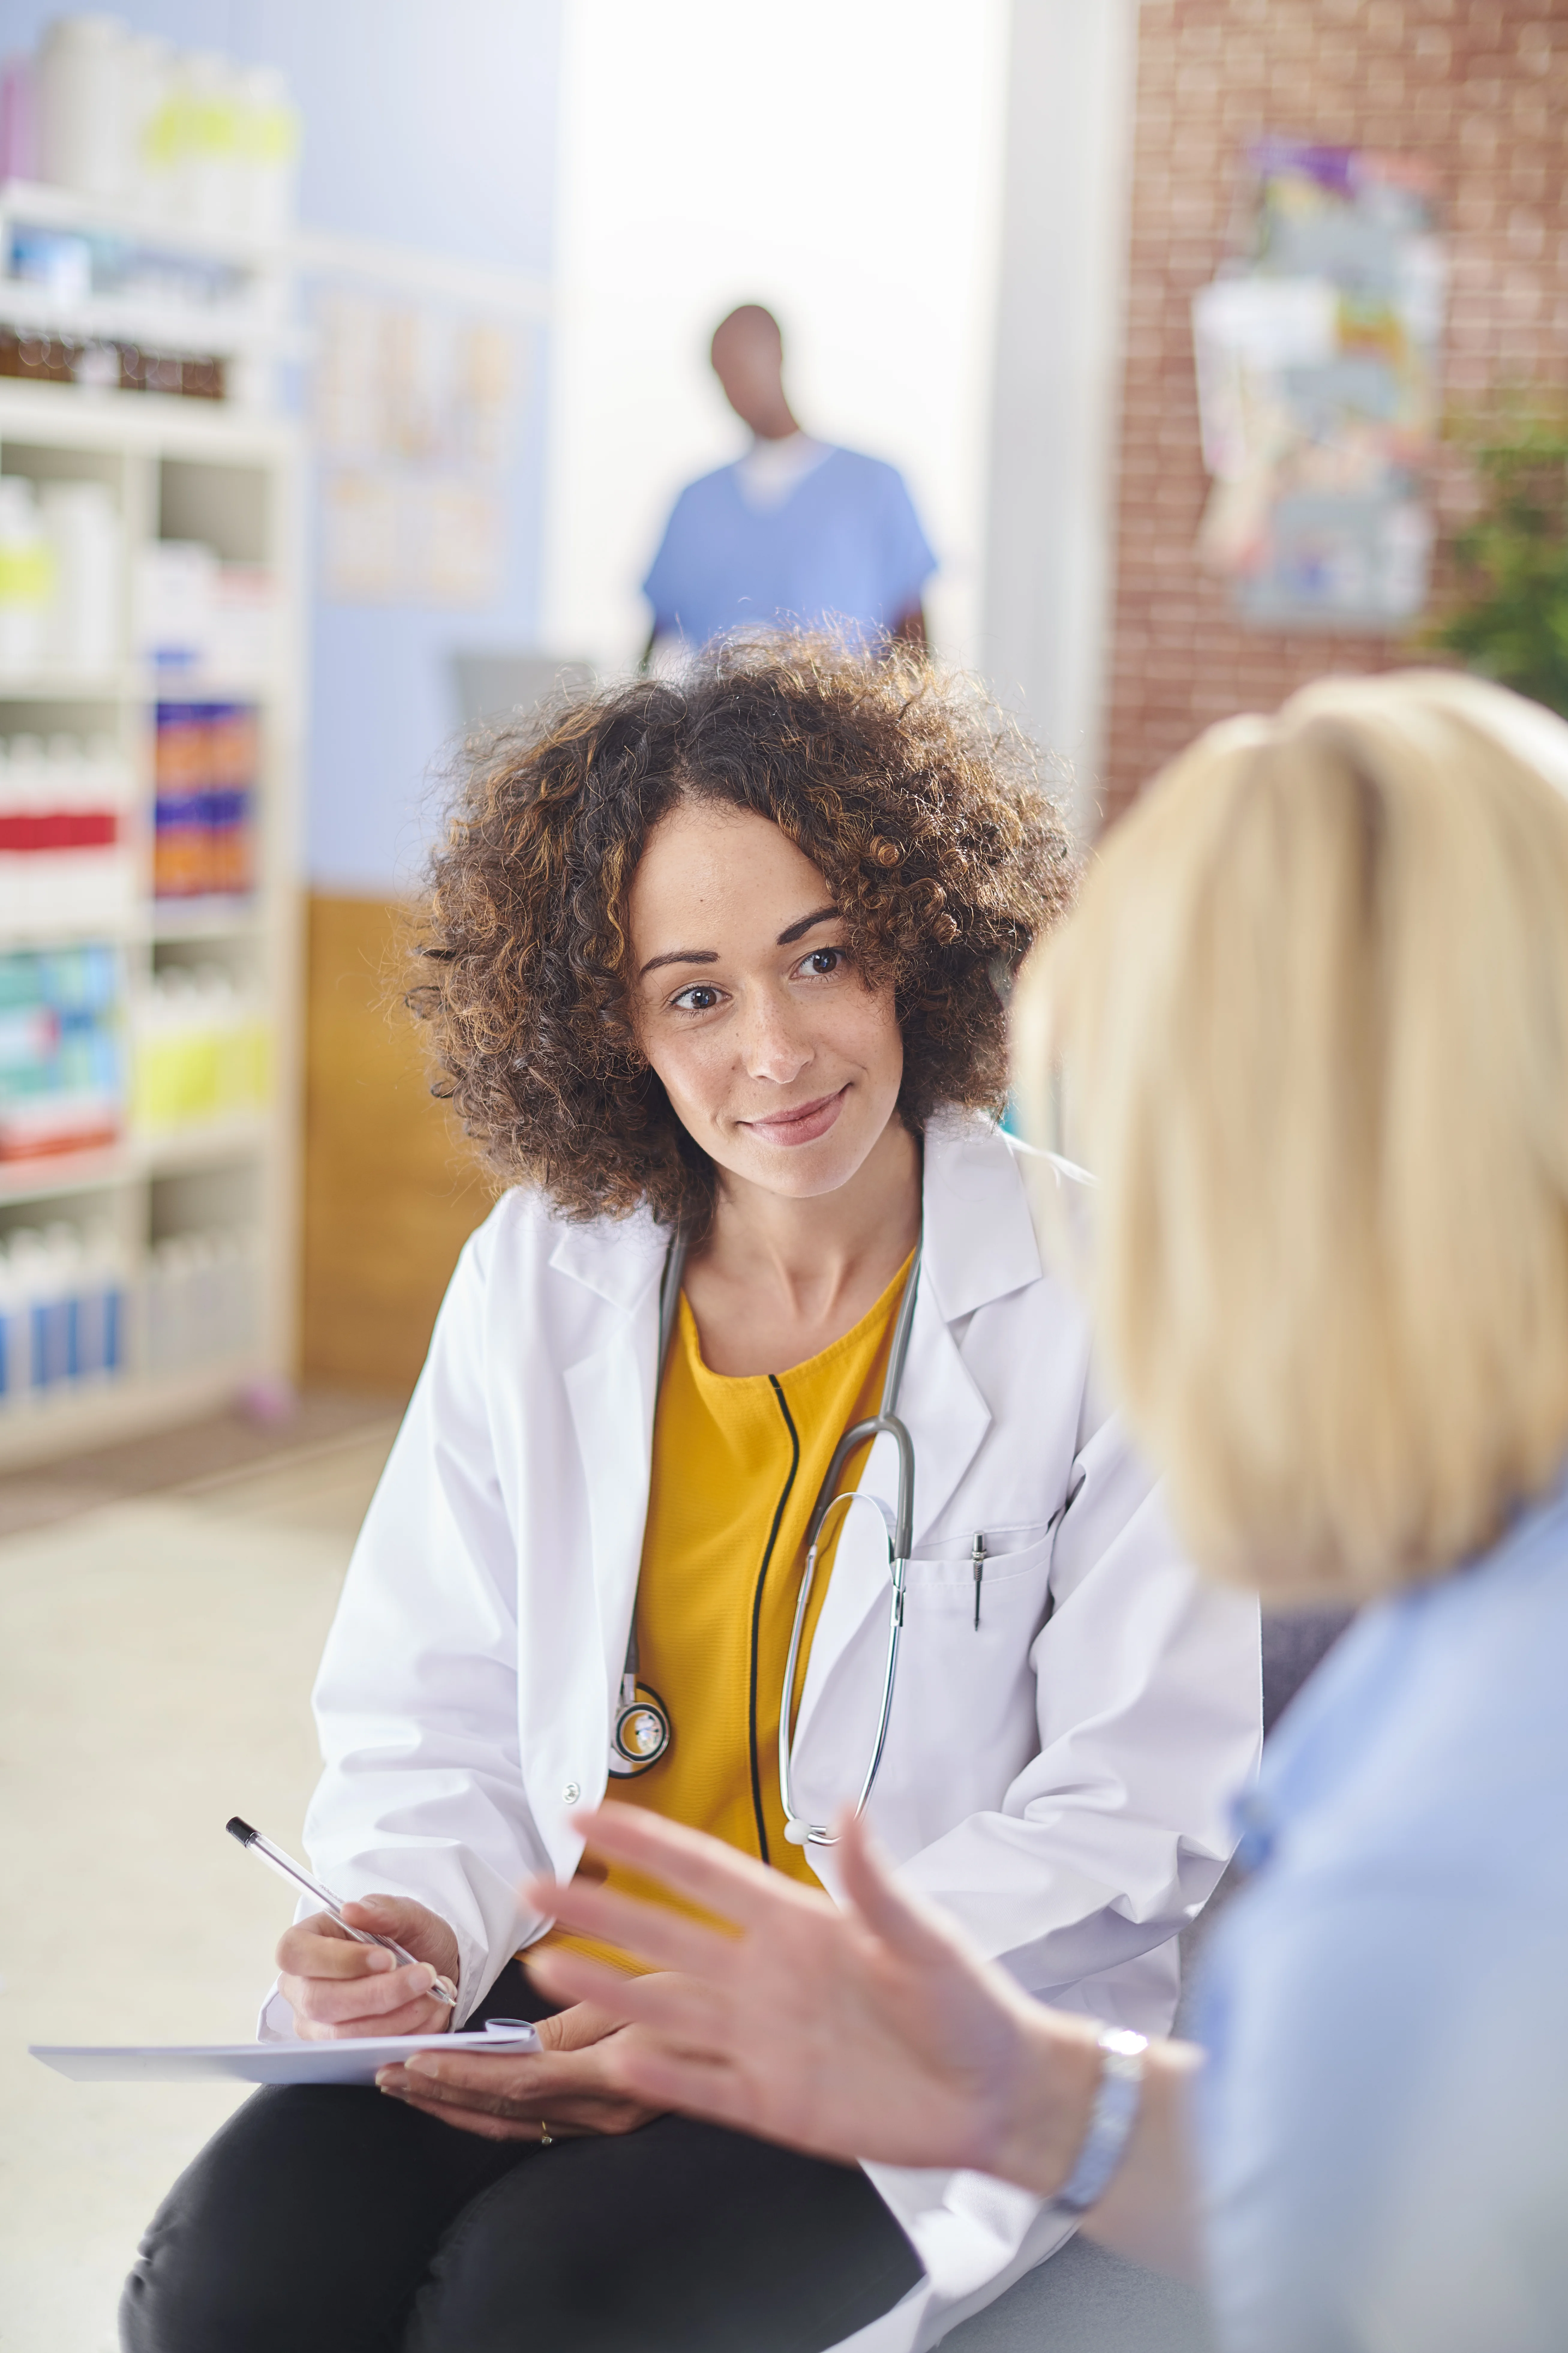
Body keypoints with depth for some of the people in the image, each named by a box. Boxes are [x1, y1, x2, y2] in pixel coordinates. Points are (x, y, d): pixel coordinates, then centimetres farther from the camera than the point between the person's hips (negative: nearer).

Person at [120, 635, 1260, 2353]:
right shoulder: (538, 1277, 4)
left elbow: (1140, 1813, -8)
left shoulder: (1103, 1298, -8)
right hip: (559, 1982, 4)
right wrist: (411, 1926, -14)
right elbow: (431, 1718, 9)